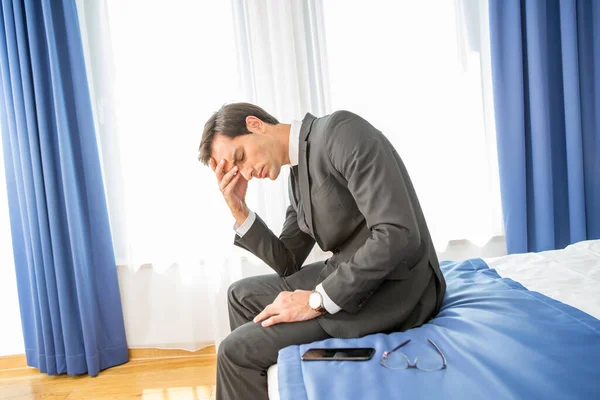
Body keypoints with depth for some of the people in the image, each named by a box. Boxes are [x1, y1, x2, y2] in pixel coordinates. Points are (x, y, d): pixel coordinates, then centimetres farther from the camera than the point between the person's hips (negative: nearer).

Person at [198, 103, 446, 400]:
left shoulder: (341, 130, -17)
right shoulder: (299, 174, 11)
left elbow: (399, 234, -26)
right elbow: (287, 264, 13)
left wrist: (318, 301, -20)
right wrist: (238, 210, 2)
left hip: (393, 287, -9)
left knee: (236, 350, -8)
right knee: (242, 295, 19)